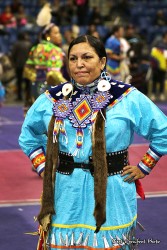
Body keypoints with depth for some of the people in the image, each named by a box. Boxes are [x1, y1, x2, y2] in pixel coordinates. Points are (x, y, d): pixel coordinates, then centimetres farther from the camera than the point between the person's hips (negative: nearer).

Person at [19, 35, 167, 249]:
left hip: (111, 196, -2)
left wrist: (143, 168, -1)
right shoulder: (52, 99, 3)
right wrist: (43, 169, 8)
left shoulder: (128, 98, -6)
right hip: (65, 196, 2)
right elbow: (28, 137, 18)